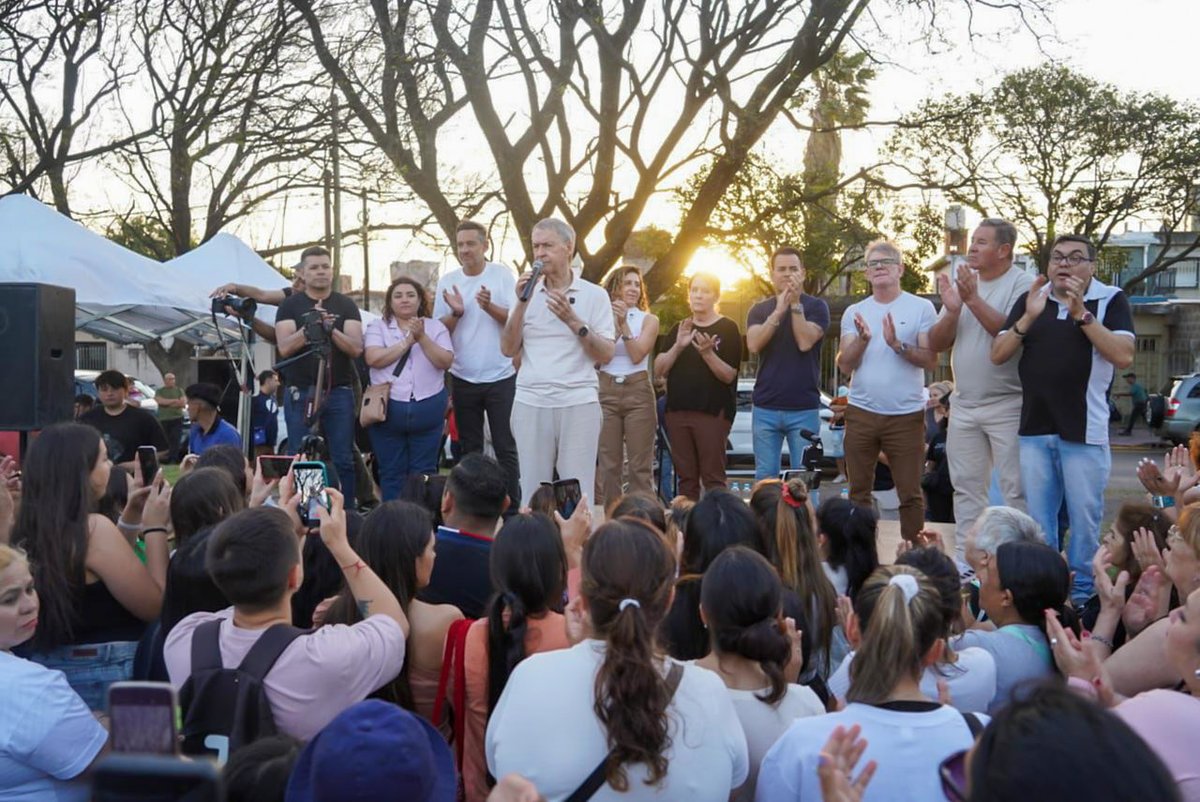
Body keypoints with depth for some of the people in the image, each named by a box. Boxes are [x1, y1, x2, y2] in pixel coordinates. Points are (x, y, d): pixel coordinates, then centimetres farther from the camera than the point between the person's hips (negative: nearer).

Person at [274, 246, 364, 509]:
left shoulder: (346, 305, 7)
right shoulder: (290, 305, 5)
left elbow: (356, 348, -4)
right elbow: (284, 348, -7)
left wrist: (330, 329, -19)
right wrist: (309, 326, -21)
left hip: (339, 393, 1)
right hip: (300, 393, 0)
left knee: (343, 460, 1)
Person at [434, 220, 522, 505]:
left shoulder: (502, 274, -3)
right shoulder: (447, 281, 5)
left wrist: (489, 306, -23)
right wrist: (456, 313, -14)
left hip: (501, 377, -3)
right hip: (463, 379, 3)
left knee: (506, 448, 0)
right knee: (469, 450, 12)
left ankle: (514, 505, 6)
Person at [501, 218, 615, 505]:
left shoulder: (594, 295, 3)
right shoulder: (527, 292, 11)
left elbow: (605, 355, -2)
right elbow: (508, 350, 5)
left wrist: (574, 321, -13)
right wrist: (521, 304, -5)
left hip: (579, 403, -2)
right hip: (530, 403, 3)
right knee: (532, 490, 5)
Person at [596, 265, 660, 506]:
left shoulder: (648, 320, 8)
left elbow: (637, 355, -5)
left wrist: (624, 324, -11)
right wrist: (613, 324, -9)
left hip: (638, 391, -1)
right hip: (606, 391, 1)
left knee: (640, 464, -4)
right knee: (607, 464, -1)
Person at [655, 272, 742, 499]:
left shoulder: (727, 329, 1)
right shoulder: (678, 329, 15)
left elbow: (729, 376, -6)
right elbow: (658, 370, 6)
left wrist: (708, 353, -22)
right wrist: (678, 346, -10)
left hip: (712, 412, -5)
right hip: (677, 410, 5)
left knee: (712, 477, -7)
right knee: (686, 478, 6)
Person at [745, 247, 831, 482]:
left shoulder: (816, 306, 3)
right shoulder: (759, 309, 11)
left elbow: (805, 342, -12)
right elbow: (753, 345, -7)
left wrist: (795, 304, -13)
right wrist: (778, 311, -12)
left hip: (804, 408, -2)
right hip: (765, 408, 2)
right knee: (764, 478, 3)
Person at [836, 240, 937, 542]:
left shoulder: (921, 308, 0)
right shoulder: (854, 312, 8)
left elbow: (930, 360, -6)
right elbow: (844, 365, 1)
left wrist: (897, 344, -20)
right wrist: (862, 339, -16)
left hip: (906, 415, -3)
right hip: (861, 413, 3)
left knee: (910, 494, 1)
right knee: (859, 491, 9)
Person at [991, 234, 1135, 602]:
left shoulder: (1110, 300, -1)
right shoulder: (1029, 299, 9)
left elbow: (1124, 356, -14)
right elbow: (998, 355, 2)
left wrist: (1082, 314, -20)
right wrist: (1029, 317, -13)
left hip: (1085, 433, -3)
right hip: (1035, 431, 4)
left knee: (1084, 520, 2)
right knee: (1037, 522, 11)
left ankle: (1080, 594, 16)